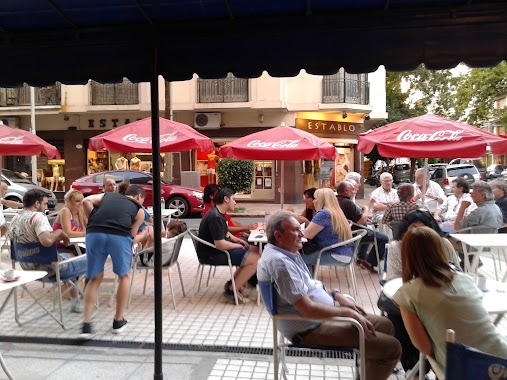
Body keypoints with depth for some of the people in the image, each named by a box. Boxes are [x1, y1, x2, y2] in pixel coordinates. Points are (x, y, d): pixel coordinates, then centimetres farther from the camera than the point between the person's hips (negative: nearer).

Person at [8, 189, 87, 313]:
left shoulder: (15, 220, 5)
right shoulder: (38, 216, -22)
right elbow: (47, 240, -39)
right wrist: (59, 232, -18)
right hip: (51, 269, -9)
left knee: (70, 255, 32)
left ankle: (75, 300, 34)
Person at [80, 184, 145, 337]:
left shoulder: (107, 195, 31)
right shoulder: (139, 210, 25)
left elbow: (86, 201, 14)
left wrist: (93, 220, 20)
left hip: (94, 234, 2)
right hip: (119, 236, -2)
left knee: (95, 279, 20)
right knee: (123, 276, 21)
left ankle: (86, 324, 15)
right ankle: (118, 321, 29)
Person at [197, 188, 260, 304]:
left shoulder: (219, 213, 8)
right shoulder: (215, 217, -25)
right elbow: (220, 245, -29)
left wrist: (236, 239, 7)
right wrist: (238, 246, -13)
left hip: (218, 249, 11)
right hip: (212, 255, -11)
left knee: (255, 250, 13)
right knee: (255, 259, -17)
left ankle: (233, 283, 12)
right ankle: (231, 290, -6)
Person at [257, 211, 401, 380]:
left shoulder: (285, 252, 5)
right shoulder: (279, 262, -27)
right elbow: (308, 309, -28)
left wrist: (336, 295, 5)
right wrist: (347, 312, -16)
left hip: (320, 314, 10)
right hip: (311, 329, -10)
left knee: (385, 325, 15)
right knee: (392, 347, -11)